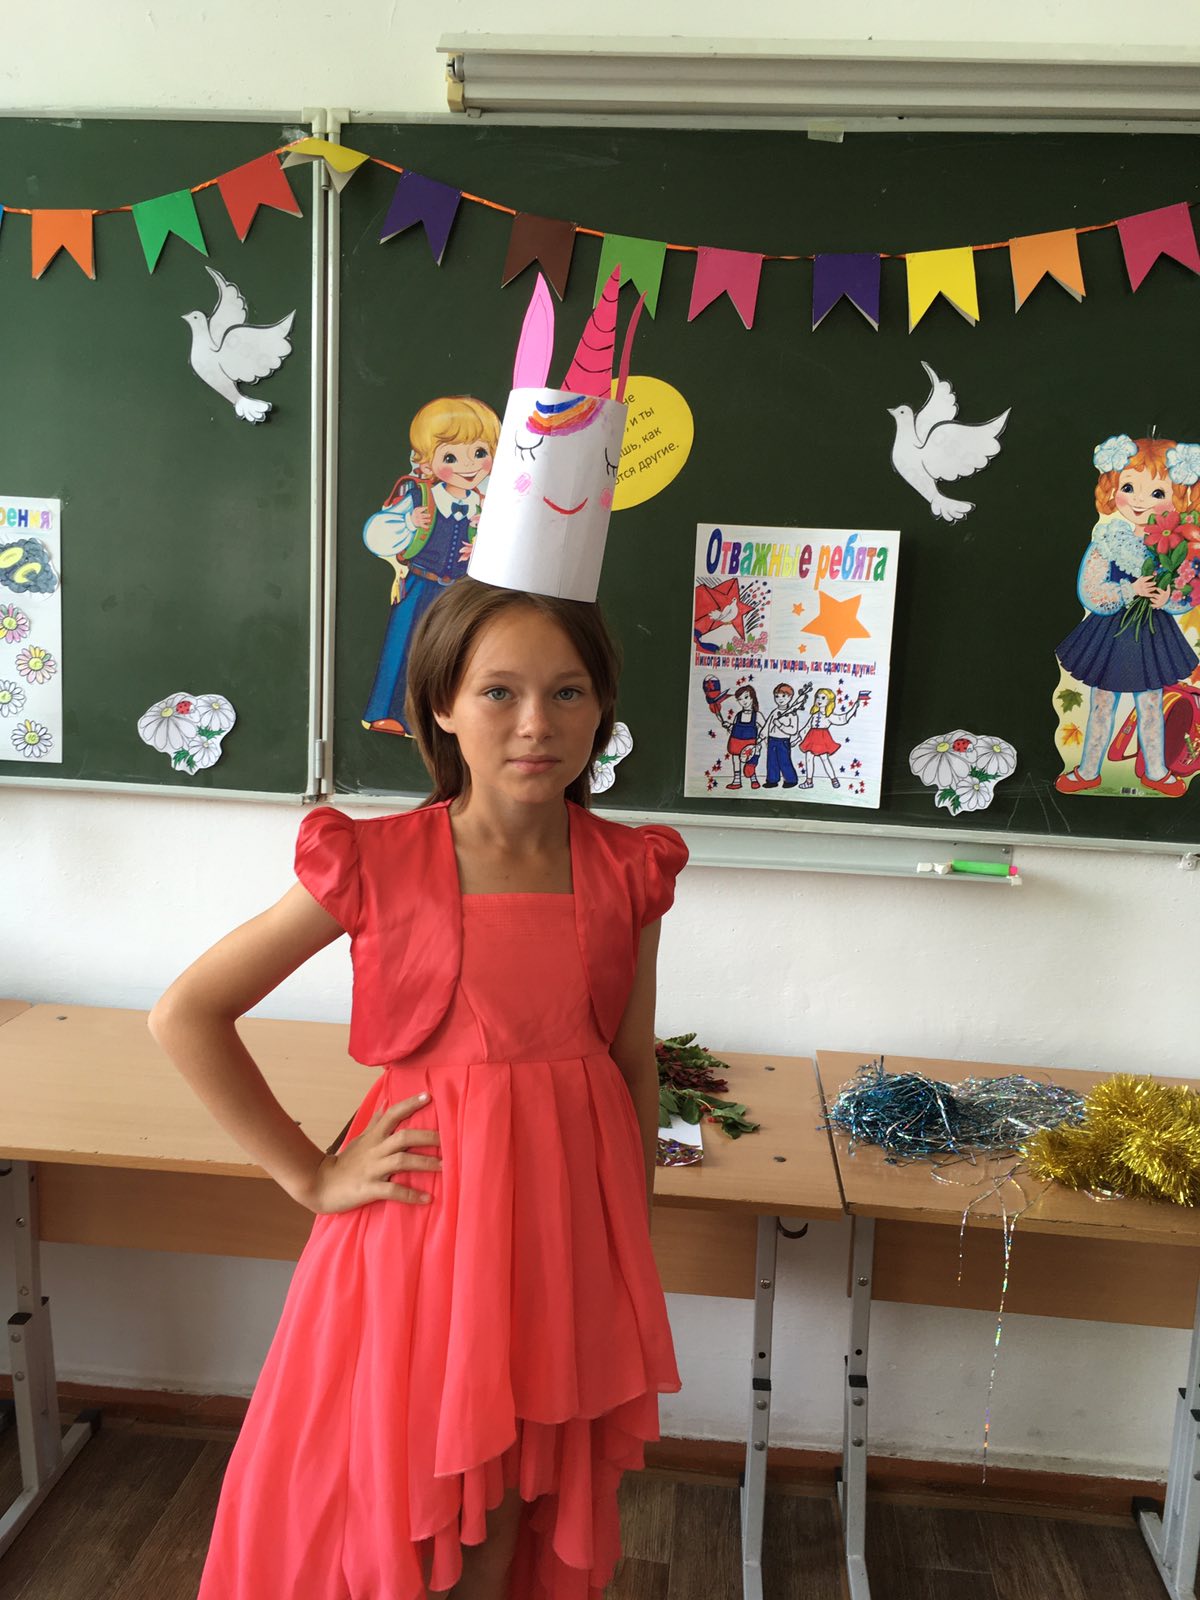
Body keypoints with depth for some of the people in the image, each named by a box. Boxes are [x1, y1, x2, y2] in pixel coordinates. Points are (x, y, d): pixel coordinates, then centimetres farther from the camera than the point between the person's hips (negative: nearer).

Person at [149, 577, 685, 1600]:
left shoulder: (628, 871, -2)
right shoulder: (376, 863, -11)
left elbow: (635, 1065, 7)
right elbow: (186, 1015, -6)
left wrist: (635, 1242, 10)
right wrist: (311, 1177, -7)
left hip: (571, 1224, 3)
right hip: (425, 1215, -2)